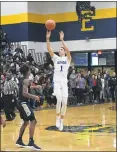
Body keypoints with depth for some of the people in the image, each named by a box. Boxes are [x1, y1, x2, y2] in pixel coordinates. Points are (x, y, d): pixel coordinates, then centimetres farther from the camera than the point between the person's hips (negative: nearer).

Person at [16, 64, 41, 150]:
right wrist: (34, 97, -17)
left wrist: (32, 97, 22)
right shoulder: (27, 80, -14)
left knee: (26, 122, 21)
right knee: (33, 121, -12)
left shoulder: (22, 80, 15)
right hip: (24, 103, -10)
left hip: (21, 102, 10)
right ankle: (31, 143, -15)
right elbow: (24, 93, -25)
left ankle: (19, 141, 27)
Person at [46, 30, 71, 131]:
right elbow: (49, 50, -4)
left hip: (64, 82, 0)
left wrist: (62, 40, -24)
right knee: (59, 100, -16)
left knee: (64, 102, -1)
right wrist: (48, 39, -15)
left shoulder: (67, 59, 6)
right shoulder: (56, 58, 10)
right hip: (57, 82, 0)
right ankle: (58, 118, 1)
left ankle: (62, 121, 11)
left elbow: (68, 50, -15)